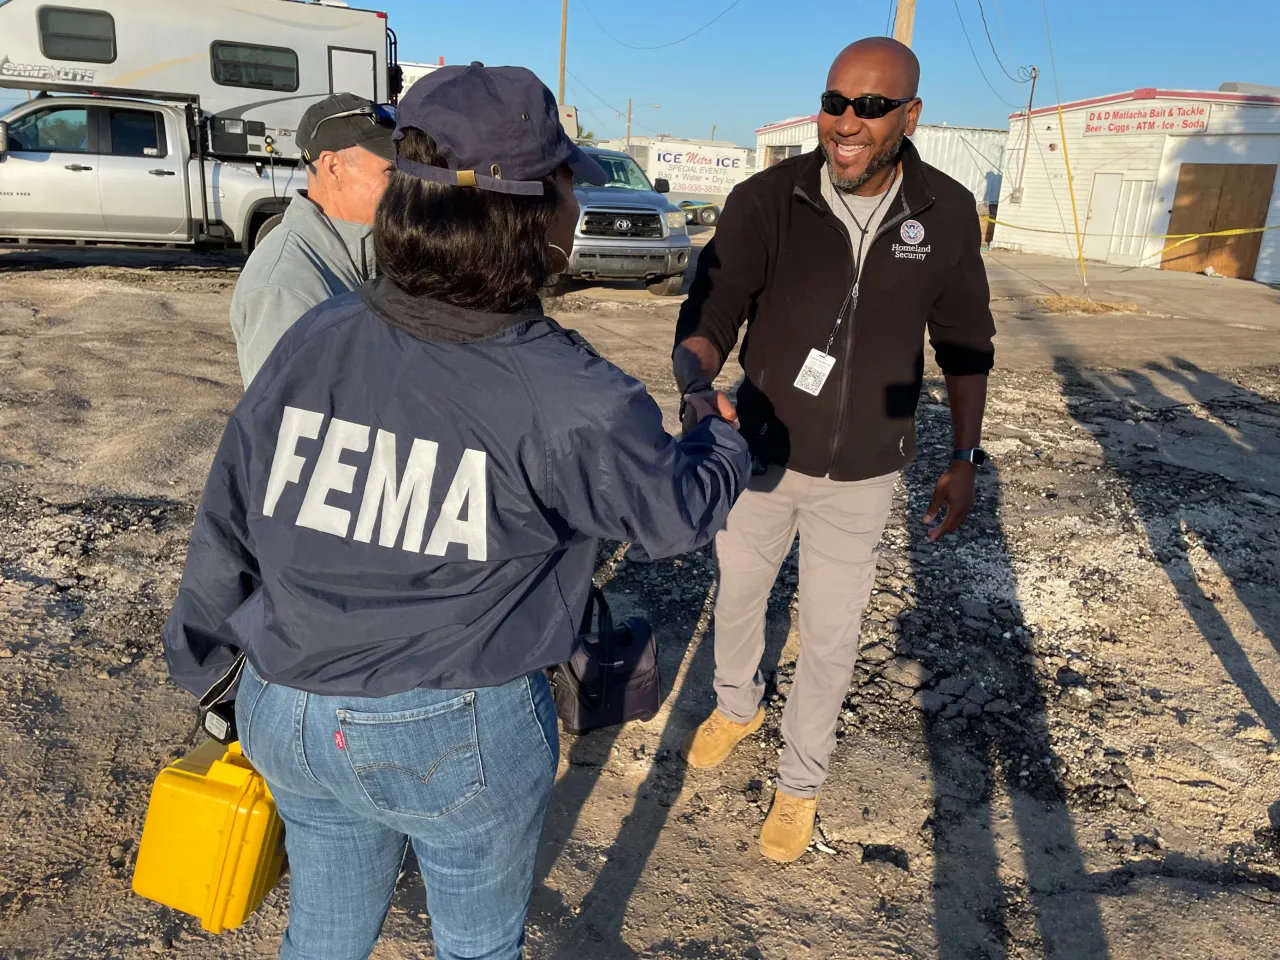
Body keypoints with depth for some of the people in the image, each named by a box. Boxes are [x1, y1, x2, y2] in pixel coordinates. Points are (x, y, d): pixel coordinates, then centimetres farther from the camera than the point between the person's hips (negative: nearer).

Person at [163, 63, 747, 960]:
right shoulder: (574, 402, -21)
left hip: (290, 716, 5)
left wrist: (205, 668, 16)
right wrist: (721, 433, 19)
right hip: (459, 736, -4)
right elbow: (683, 510, -3)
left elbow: (227, 527, -1)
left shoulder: (312, 340, -10)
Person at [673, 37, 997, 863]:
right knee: (738, 593, 21)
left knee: (830, 638, 9)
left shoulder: (945, 212, -10)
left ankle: (800, 783, 34)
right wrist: (697, 384, -42)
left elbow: (965, 343, 1)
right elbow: (709, 313, -20)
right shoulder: (767, 200, -17)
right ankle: (737, 706, 53)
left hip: (862, 476, 0)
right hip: (762, 455, 1)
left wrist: (966, 460, -1)